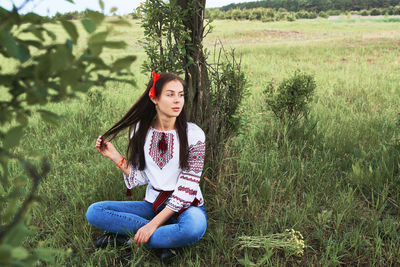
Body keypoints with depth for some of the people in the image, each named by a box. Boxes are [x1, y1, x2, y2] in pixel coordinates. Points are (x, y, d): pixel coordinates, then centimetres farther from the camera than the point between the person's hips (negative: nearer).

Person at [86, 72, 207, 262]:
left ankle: (129, 240, -16)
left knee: (194, 227, -39)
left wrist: (154, 223, -21)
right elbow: (140, 177, 5)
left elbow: (188, 187, -15)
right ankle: (164, 235, -18)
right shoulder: (140, 130, 0)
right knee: (94, 211, -14)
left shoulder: (193, 134, -12)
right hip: (153, 203, 4)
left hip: (186, 206, -3)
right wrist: (115, 157, -8)